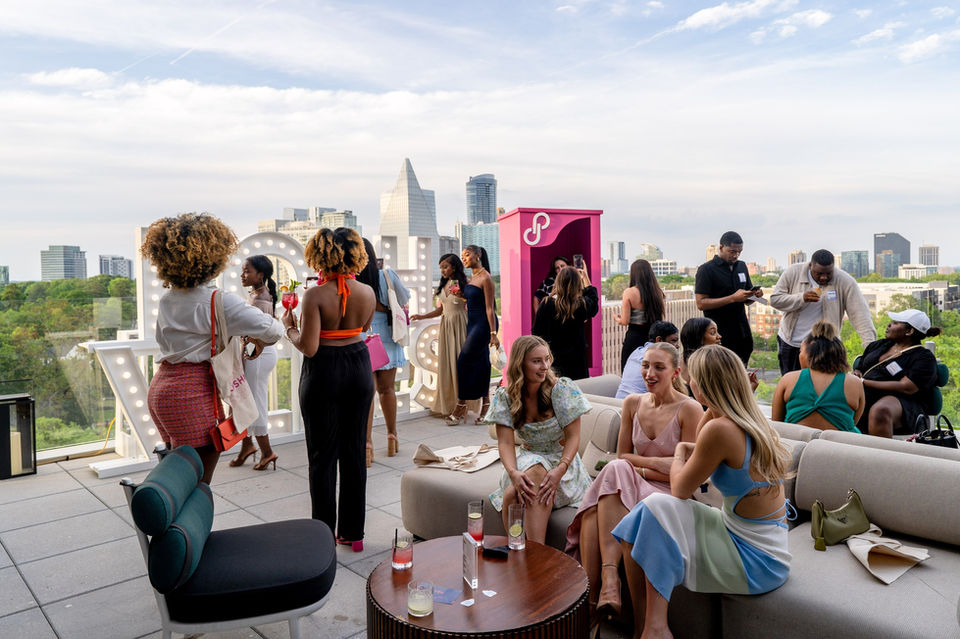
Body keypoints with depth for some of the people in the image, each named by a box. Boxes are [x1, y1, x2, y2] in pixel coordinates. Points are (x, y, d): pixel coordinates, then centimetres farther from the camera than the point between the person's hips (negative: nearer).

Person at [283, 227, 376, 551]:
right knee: (354, 451, 13)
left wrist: (289, 327, -1)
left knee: (323, 455, 8)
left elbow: (309, 348, -18)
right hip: (359, 368, 4)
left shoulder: (315, 295, -18)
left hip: (324, 373, -4)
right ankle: (353, 532, 23)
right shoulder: (368, 292, -4)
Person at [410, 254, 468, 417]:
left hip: (459, 324, -6)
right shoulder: (444, 285, 14)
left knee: (459, 361, -4)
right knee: (445, 362, 5)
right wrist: (421, 317, 12)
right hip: (445, 324, 6)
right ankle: (447, 404, 13)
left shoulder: (463, 284, -5)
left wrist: (461, 296, -17)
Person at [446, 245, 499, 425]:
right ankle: (485, 405, 15)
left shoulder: (485, 278, -11)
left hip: (483, 324, -8)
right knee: (481, 363, 9)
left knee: (465, 361, -9)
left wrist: (493, 333, -17)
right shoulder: (470, 278, 14)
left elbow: (489, 307, -15)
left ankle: (461, 407, -1)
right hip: (472, 323, 8)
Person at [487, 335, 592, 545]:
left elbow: (573, 437, -10)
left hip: (561, 459, -2)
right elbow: (505, 443, -9)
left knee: (536, 472, -36)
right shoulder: (505, 396, -4)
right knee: (512, 494, -31)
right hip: (527, 458, 2)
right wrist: (513, 472, -30)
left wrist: (560, 470, -27)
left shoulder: (563, 388, -9)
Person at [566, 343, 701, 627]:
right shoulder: (633, 403, 8)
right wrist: (656, 462, -8)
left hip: (670, 494, -4)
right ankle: (590, 596, -32)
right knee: (597, 504, -31)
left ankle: (608, 578, -39)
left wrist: (638, 469, -10)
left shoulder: (690, 409, -8)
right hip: (631, 486, 5)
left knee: (616, 471, -34)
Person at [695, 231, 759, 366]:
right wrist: (733, 298, -20)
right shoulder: (706, 269, -7)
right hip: (720, 335, -6)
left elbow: (747, 300, 21)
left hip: (742, 334, 6)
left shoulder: (741, 266, 14)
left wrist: (755, 295, -2)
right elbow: (701, 303, -14)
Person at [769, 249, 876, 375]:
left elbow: (860, 314, -16)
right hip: (788, 342, 2)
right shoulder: (793, 273, -8)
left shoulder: (845, 281, -12)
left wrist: (870, 345, -26)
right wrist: (802, 298, -25)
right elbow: (774, 299, -10)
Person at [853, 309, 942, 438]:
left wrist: (864, 382, -15)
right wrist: (856, 375, -1)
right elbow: (859, 370, 26)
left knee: (880, 411, -42)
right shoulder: (878, 345, 24)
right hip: (863, 397, 5)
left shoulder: (924, 358, 3)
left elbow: (905, 387, -12)